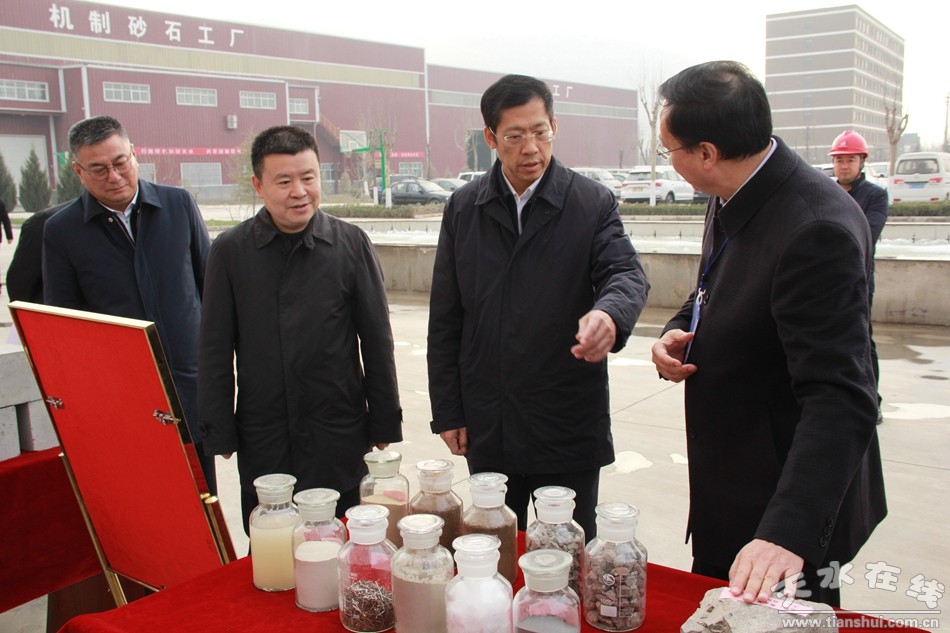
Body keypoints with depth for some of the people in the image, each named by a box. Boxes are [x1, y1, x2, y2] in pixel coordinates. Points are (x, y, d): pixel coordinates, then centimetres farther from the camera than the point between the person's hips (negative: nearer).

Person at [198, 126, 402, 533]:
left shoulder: (351, 243, -1)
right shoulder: (230, 251, 0)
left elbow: (377, 341, 2)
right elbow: (215, 350, 3)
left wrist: (385, 426, 2)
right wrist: (218, 434, 0)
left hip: (340, 437, 0)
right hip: (261, 439, 1)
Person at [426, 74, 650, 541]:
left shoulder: (592, 203, -2)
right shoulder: (464, 207, 3)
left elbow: (626, 273, -16)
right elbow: (445, 319, 5)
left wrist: (609, 313, -41)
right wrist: (446, 411, 2)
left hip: (570, 426, -2)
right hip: (487, 427, 2)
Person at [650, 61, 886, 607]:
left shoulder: (817, 229, -29)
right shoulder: (733, 199, -1)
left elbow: (840, 400, -33)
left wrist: (789, 530, -42)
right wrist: (680, 333, -5)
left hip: (785, 506, -9)